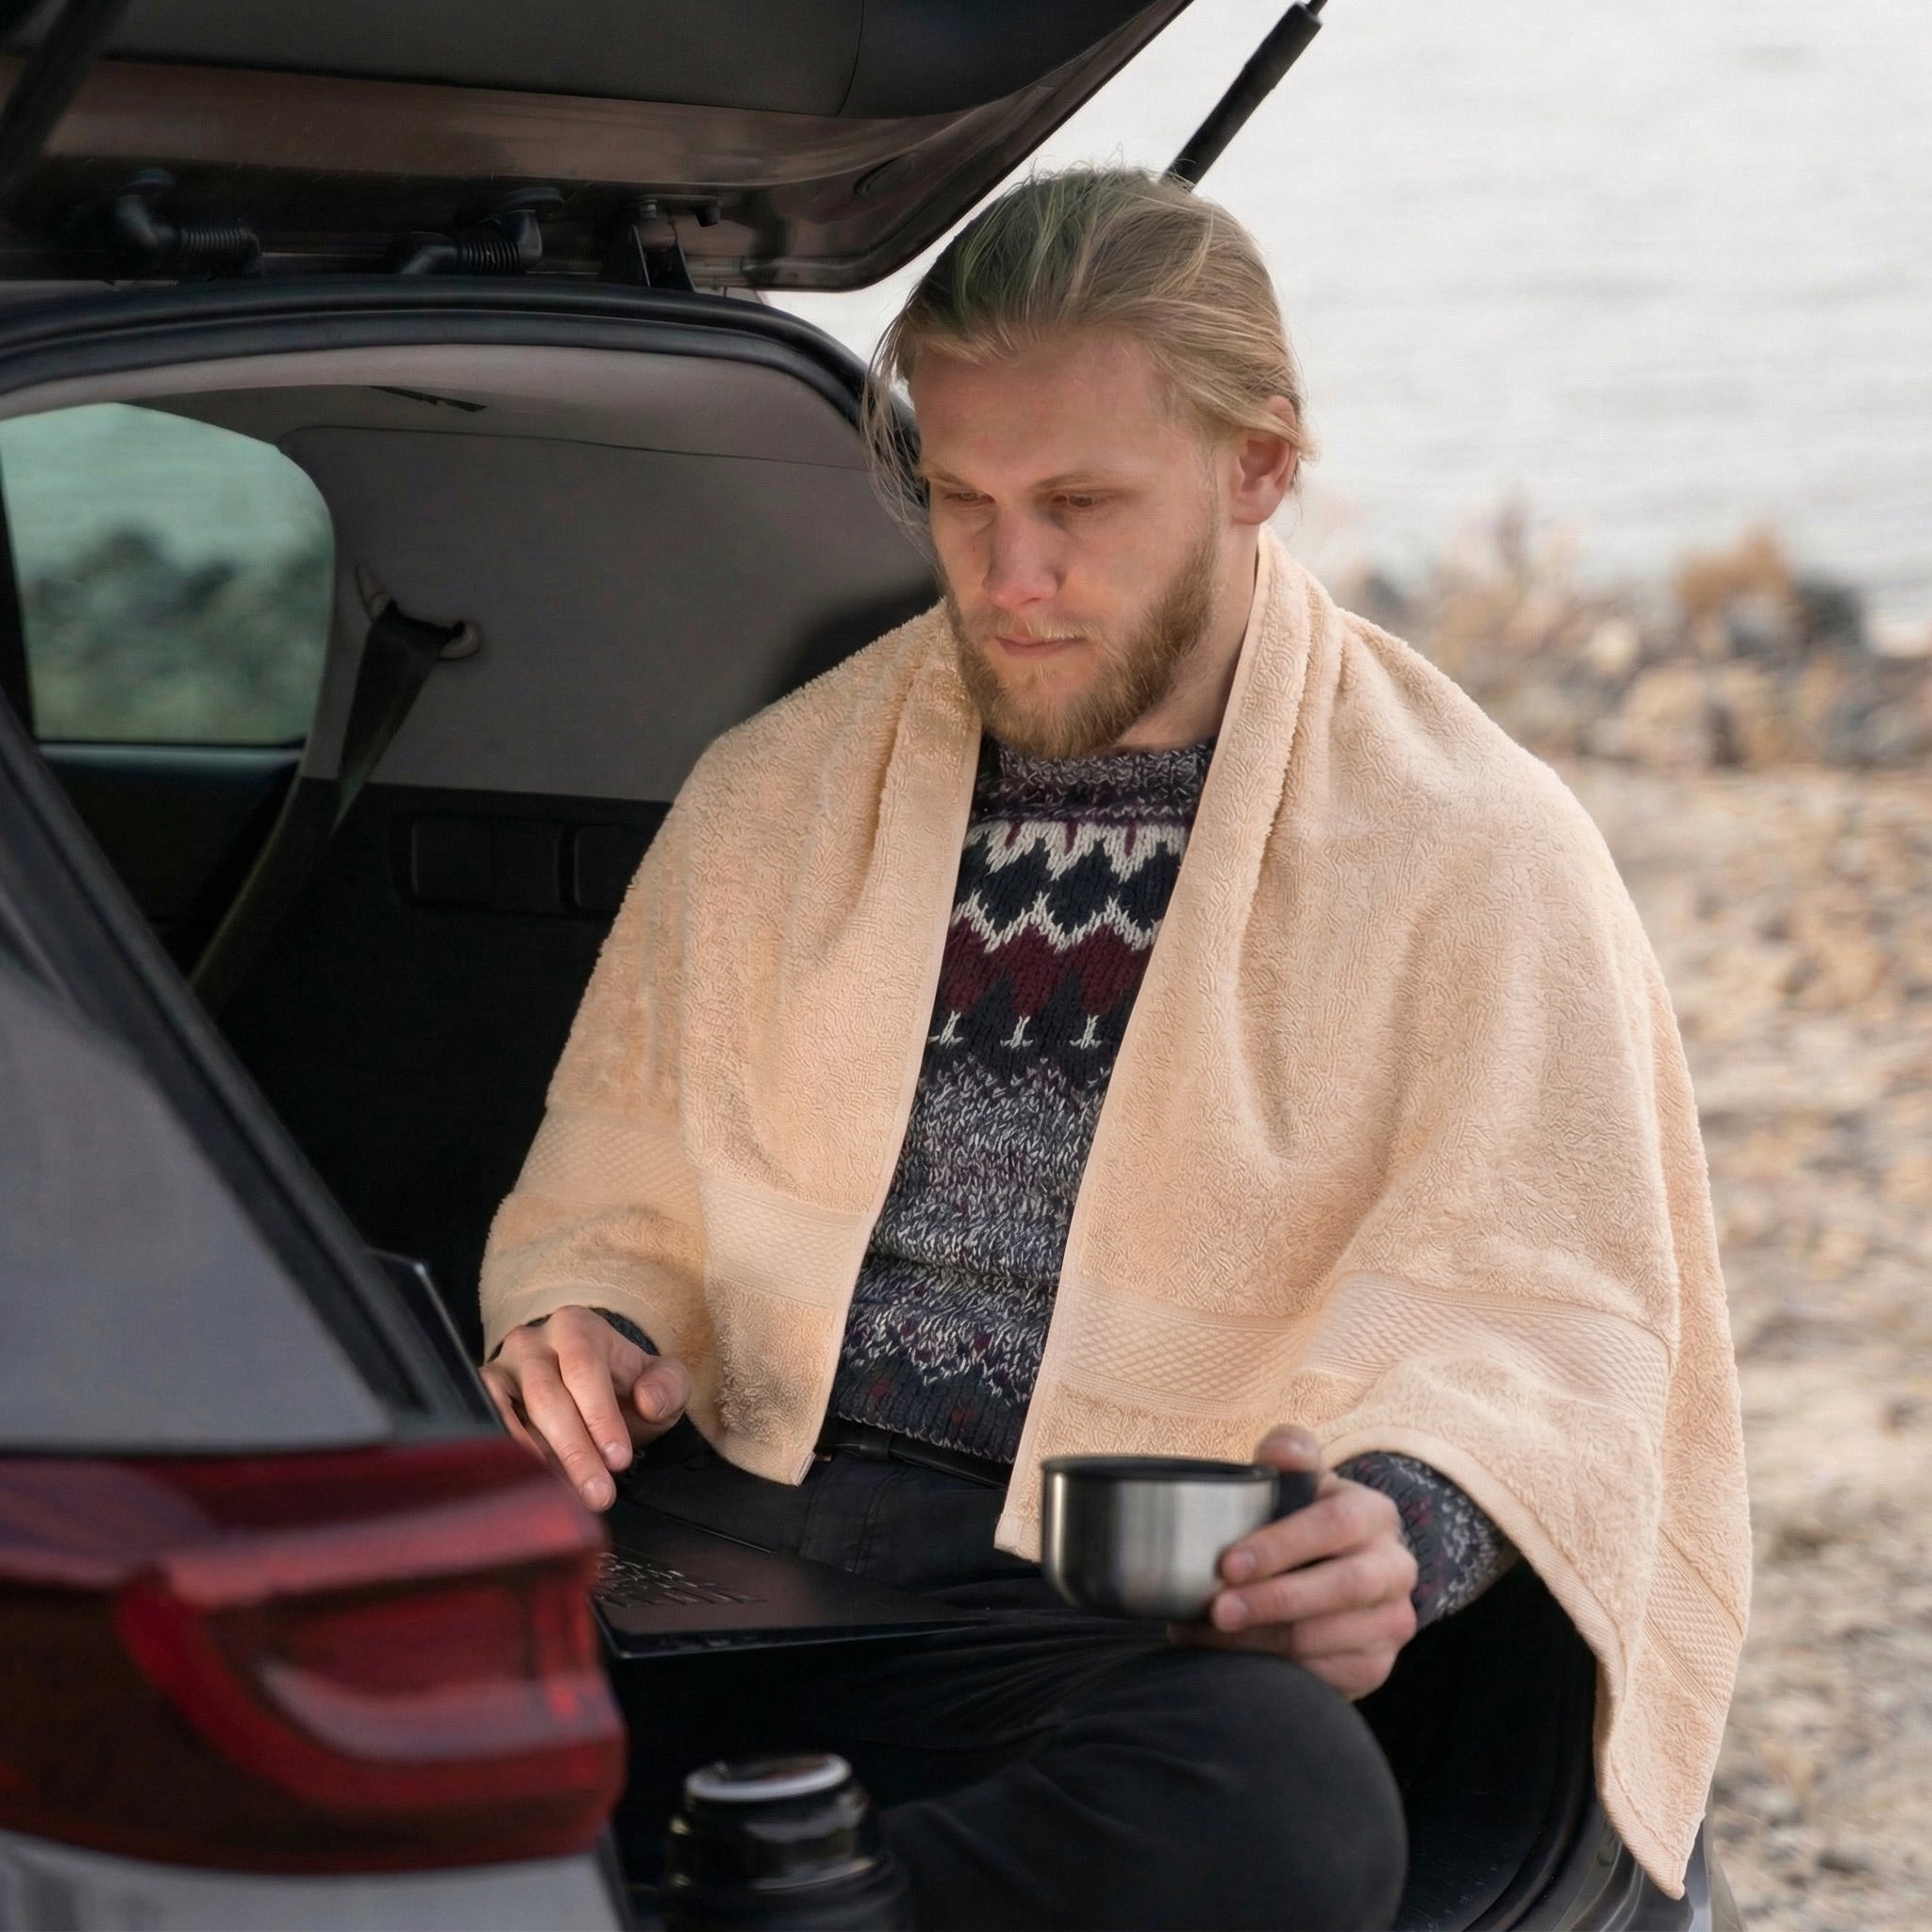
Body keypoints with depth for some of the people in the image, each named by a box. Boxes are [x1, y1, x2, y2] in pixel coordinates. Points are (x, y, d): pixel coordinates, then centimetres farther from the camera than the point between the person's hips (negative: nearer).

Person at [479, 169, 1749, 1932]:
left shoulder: (1472, 850, 3)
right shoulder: (772, 795, 16)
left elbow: (1532, 1315, -2)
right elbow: (614, 1204, 23)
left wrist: (1401, 1516, -25)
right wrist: (581, 1326, -2)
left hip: (1117, 1614, -2)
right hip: (715, 1539, 2)